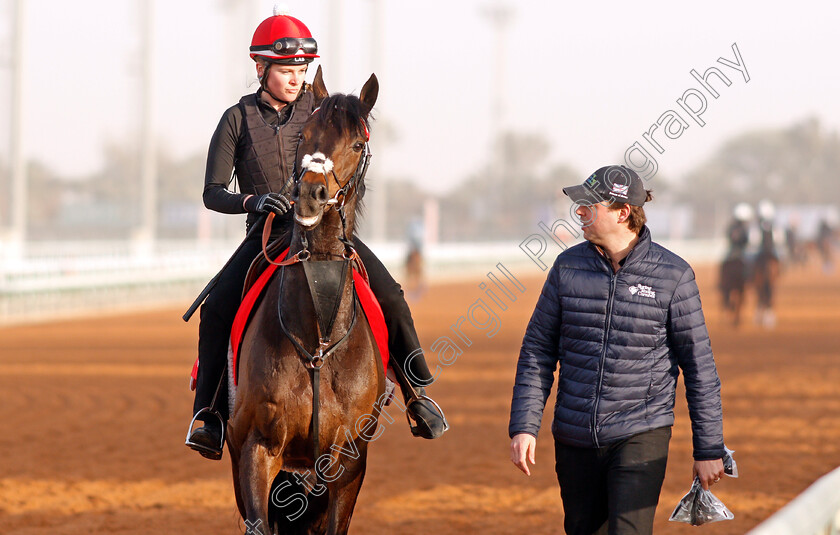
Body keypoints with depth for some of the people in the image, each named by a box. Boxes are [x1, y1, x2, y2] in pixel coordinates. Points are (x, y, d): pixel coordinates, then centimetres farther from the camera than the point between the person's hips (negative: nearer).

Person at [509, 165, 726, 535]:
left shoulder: (672, 275, -7)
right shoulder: (568, 267, 3)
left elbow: (699, 365, -2)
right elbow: (538, 351, 7)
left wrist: (709, 449, -2)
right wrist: (524, 427, -2)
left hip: (640, 436, -4)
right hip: (575, 438, 4)